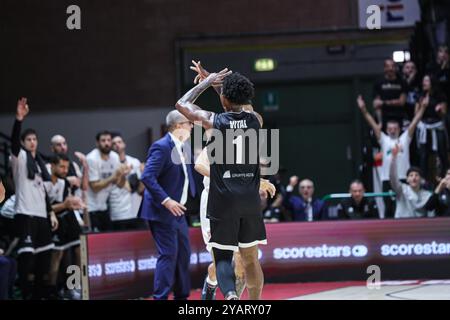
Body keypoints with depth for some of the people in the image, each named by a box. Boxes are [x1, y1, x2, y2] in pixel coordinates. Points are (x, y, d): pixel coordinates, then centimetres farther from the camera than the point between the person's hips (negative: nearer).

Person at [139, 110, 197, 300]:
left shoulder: (183, 147, 10)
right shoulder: (162, 147, -18)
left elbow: (187, 175, 22)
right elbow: (147, 177, -25)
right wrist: (166, 200, -27)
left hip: (177, 211, 9)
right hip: (162, 212, -9)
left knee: (183, 254, 13)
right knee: (168, 254, -11)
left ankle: (182, 296, 22)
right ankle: (160, 297, -7)